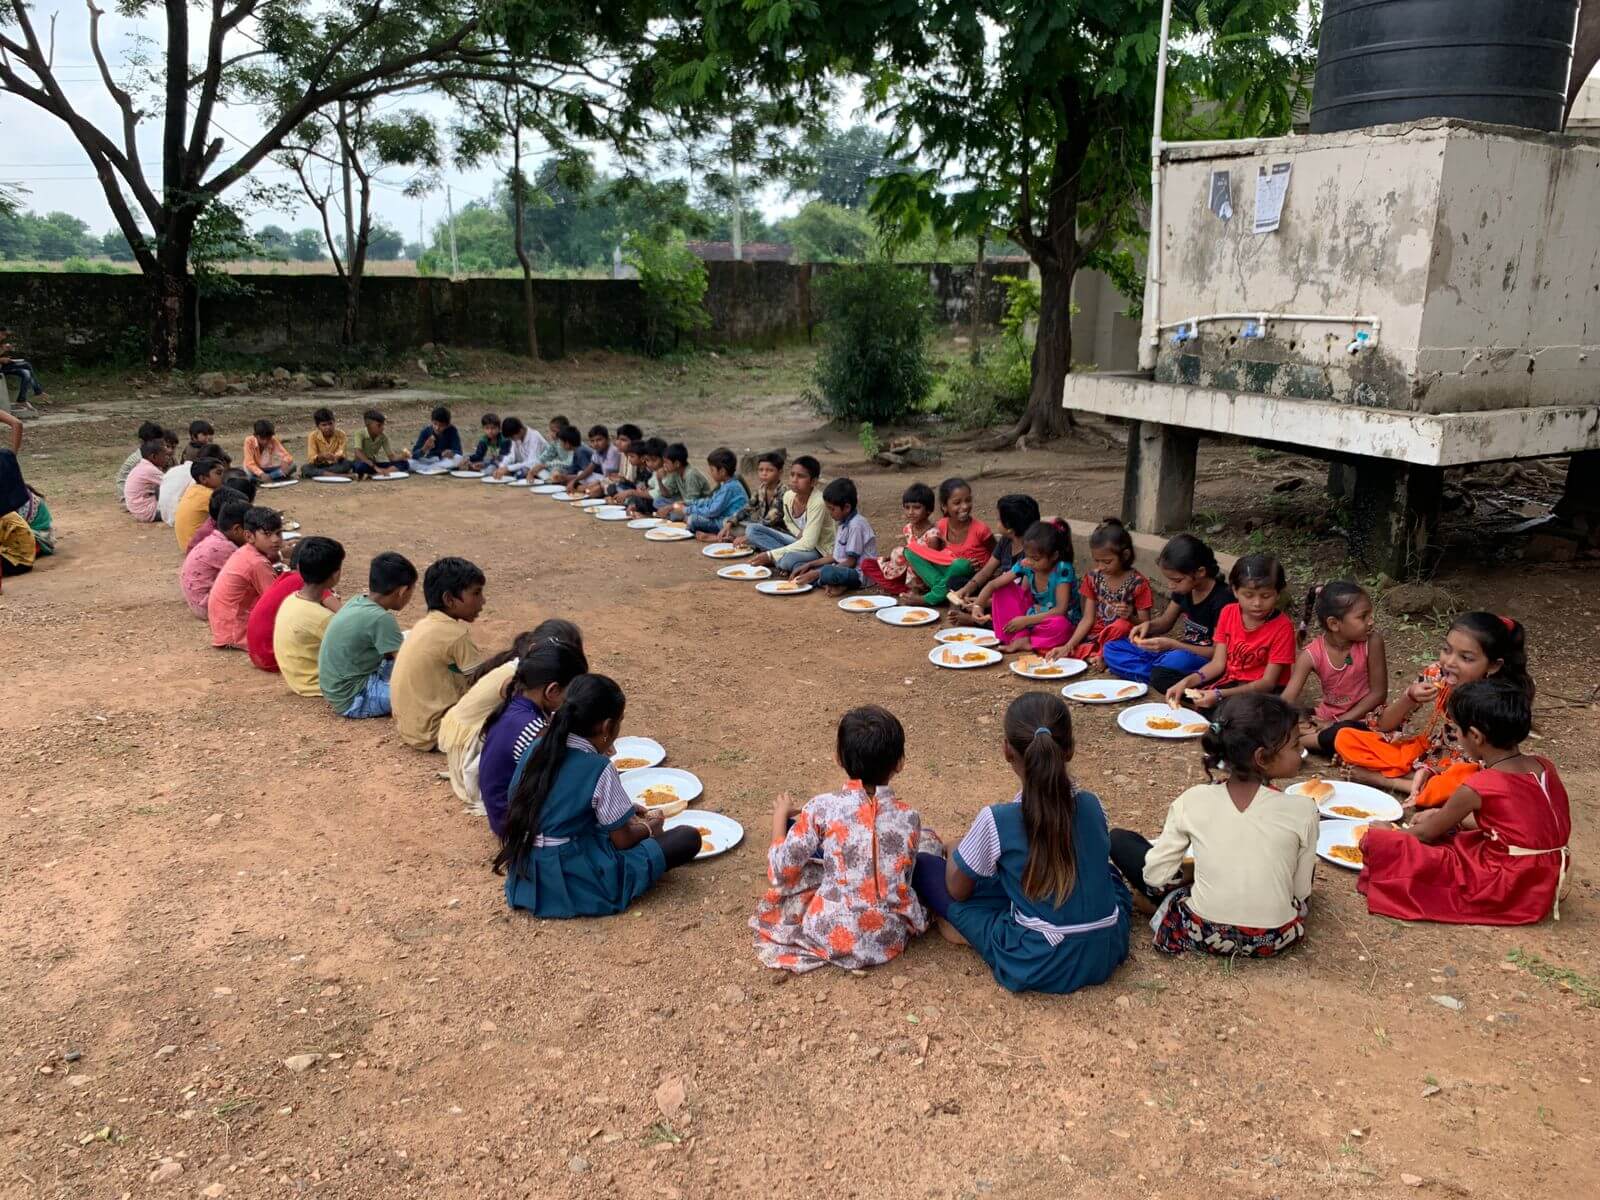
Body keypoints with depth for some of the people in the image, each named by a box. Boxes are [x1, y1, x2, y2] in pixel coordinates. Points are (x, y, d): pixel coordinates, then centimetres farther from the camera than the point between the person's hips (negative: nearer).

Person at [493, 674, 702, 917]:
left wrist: (621, 809, 22)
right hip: (572, 880, -7)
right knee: (688, 837, -7)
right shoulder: (600, 769, -19)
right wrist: (648, 828, 14)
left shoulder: (538, 747, 0)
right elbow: (623, 840, -9)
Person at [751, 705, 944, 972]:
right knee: (929, 840, 17)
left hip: (829, 936, -1)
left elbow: (781, 870, -7)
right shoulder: (909, 817, -8)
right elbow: (904, 878, 8)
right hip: (889, 941, 1)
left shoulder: (822, 808, -14)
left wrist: (780, 815, 10)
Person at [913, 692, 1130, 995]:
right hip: (1108, 952, 4)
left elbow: (957, 889, -3)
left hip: (1037, 967, -3)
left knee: (924, 865, 5)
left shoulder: (997, 820, -18)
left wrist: (962, 853, 20)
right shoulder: (1091, 805, -5)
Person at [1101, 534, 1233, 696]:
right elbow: (1166, 621, 16)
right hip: (1180, 650, 9)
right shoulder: (1184, 588, 2)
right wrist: (1148, 625, -8)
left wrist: (1173, 645, -26)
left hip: (1206, 659, -9)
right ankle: (1159, 675, -18)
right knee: (1112, 649, -2)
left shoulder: (1223, 599, -20)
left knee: (1175, 662, -45)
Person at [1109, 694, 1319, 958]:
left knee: (1119, 839, 11)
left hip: (1205, 934, 0)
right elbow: (1302, 890, -4)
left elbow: (1155, 876, -8)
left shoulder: (1193, 801, -11)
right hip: (1276, 939, 0)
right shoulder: (1302, 810, -14)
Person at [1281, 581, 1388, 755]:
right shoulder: (1311, 654, -15)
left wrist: (1338, 722, -18)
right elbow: (1287, 700, -20)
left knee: (1337, 736, -34)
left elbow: (1378, 693, -14)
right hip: (1326, 716, 2)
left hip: (1363, 719, -2)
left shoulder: (1372, 641, -17)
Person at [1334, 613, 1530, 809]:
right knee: (1345, 739, -13)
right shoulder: (1435, 675, -11)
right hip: (1422, 753, 4)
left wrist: (1430, 769, -28)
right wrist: (1409, 698, -24)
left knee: (1465, 779, -41)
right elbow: (1384, 726, -6)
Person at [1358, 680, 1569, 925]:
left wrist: (1390, 834, 19)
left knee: (1382, 844, -12)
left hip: (1507, 887, -8)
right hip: (1546, 882, 8)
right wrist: (1450, 818, 24)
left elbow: (1426, 834, -1)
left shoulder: (1477, 788, -16)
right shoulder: (1545, 767, 3)